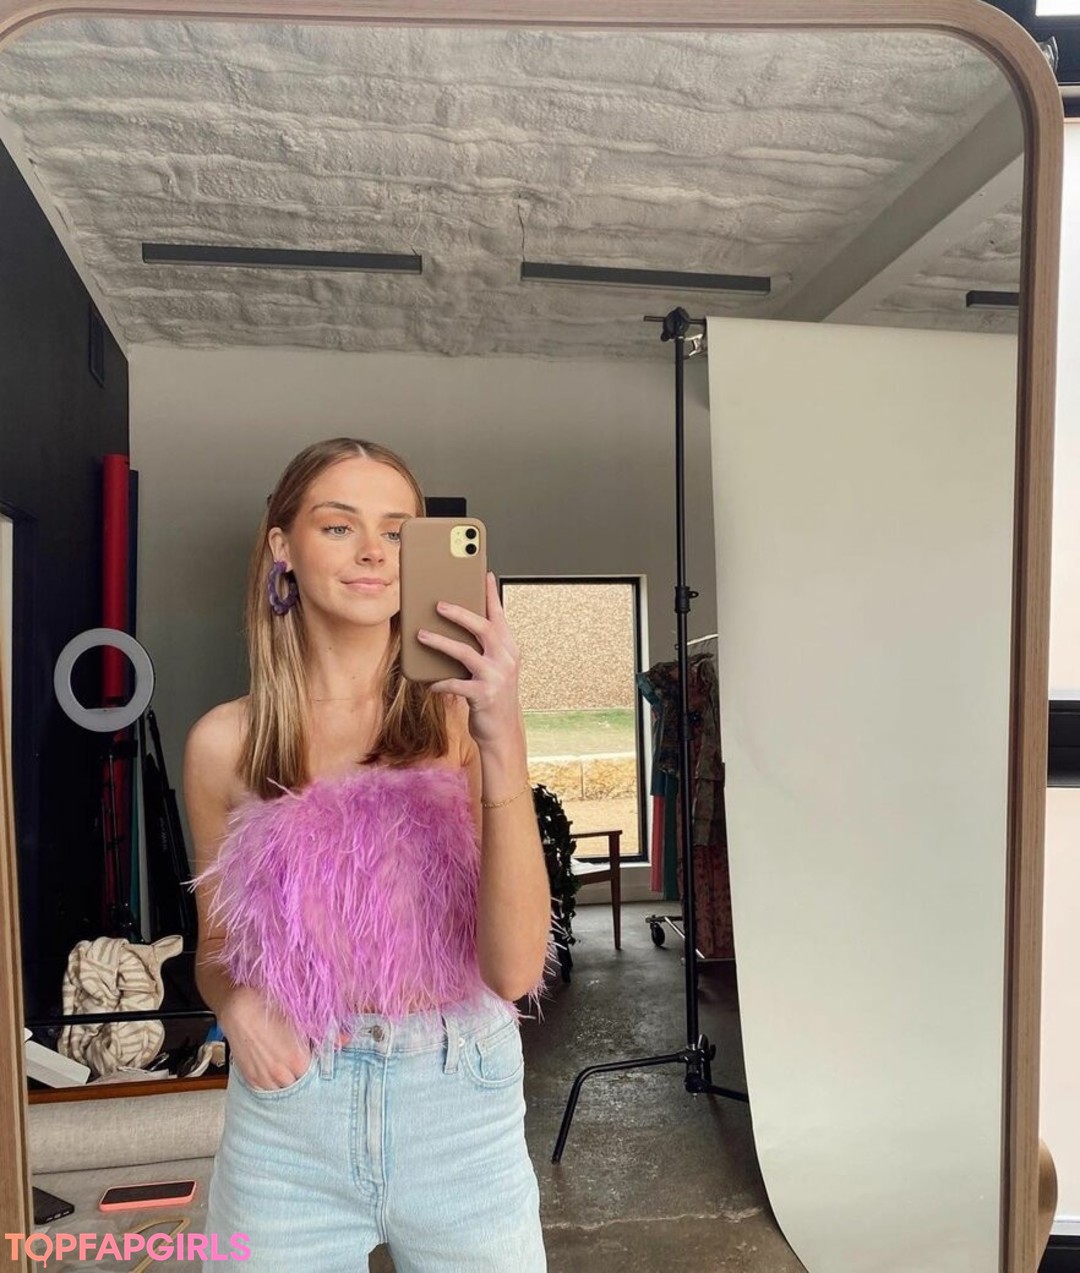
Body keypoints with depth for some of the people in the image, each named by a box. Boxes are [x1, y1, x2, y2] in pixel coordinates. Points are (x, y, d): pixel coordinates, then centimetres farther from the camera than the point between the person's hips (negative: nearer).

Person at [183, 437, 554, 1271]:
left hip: (461, 1110, -1)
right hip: (284, 1124, 1)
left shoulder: (461, 718, -11)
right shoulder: (226, 743, -5)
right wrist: (238, 1004, -12)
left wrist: (503, 739, -27)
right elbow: (217, 946, 10)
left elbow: (515, 968, -18)